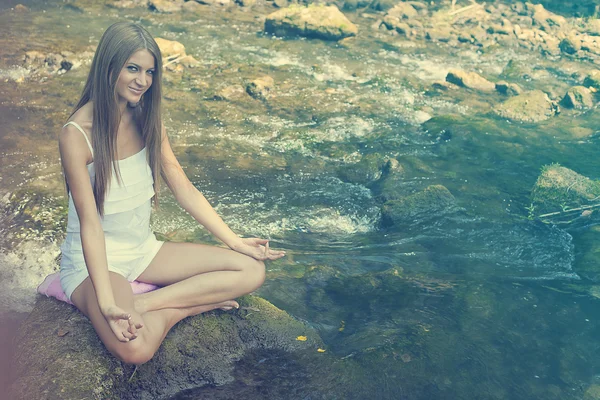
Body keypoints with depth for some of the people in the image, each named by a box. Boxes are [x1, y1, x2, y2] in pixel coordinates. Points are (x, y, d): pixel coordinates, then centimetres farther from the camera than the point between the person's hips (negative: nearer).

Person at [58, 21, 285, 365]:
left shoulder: (148, 120, 0)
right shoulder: (77, 134, -18)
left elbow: (183, 188, 1)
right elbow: (90, 223, -22)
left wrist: (235, 241, -6)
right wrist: (107, 303, -30)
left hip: (144, 250, 7)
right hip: (95, 259, -7)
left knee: (252, 270, -10)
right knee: (136, 347, -36)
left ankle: (139, 303, -14)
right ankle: (183, 306, -8)